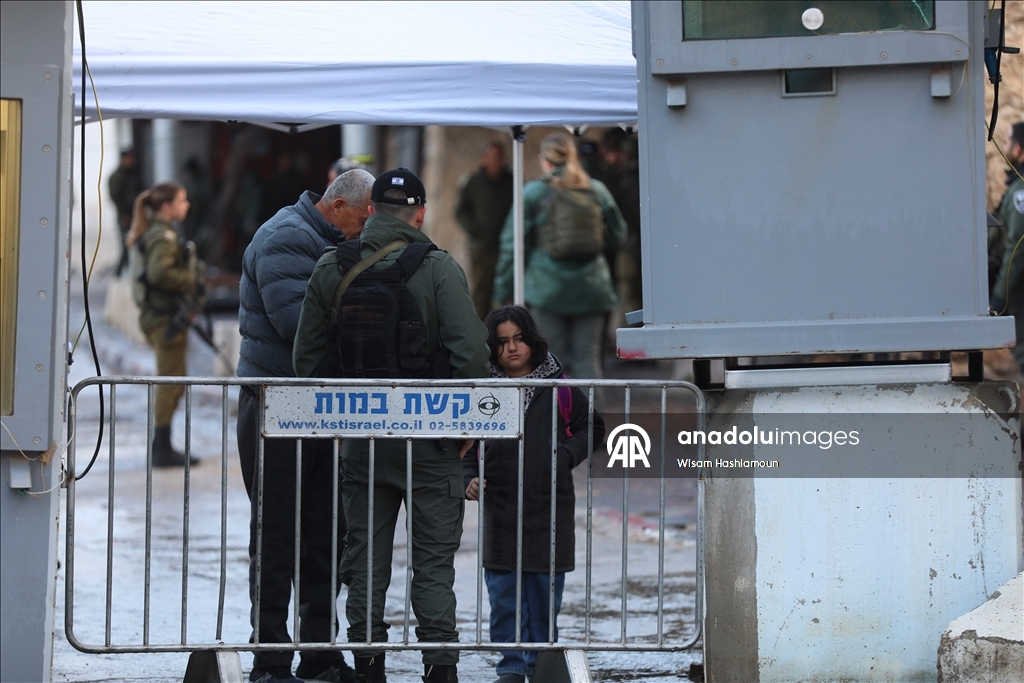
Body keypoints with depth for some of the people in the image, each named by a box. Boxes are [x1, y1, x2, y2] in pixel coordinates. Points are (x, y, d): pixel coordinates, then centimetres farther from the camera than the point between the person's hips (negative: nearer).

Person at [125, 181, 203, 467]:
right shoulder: (162, 236, -15)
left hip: (156, 316, 10)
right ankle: (163, 450, -3)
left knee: (170, 384, 16)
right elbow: (160, 272, -28)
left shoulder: (149, 234, 16)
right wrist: (191, 280, -16)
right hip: (167, 318, -10)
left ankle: (160, 447, 20)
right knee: (171, 384, -6)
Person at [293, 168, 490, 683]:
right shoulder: (438, 268, -8)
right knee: (433, 560, 4)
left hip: (359, 434, 3)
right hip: (428, 437, -3)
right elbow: (471, 350, -14)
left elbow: (307, 354, 6)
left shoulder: (332, 268, 3)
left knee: (364, 558, 10)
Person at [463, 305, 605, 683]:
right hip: (500, 509, 0)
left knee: (545, 591, 5)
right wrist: (469, 478, -5)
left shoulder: (558, 387, 3)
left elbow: (591, 427, 11)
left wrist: (568, 455, -5)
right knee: (504, 592, -2)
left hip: (550, 509, 0)